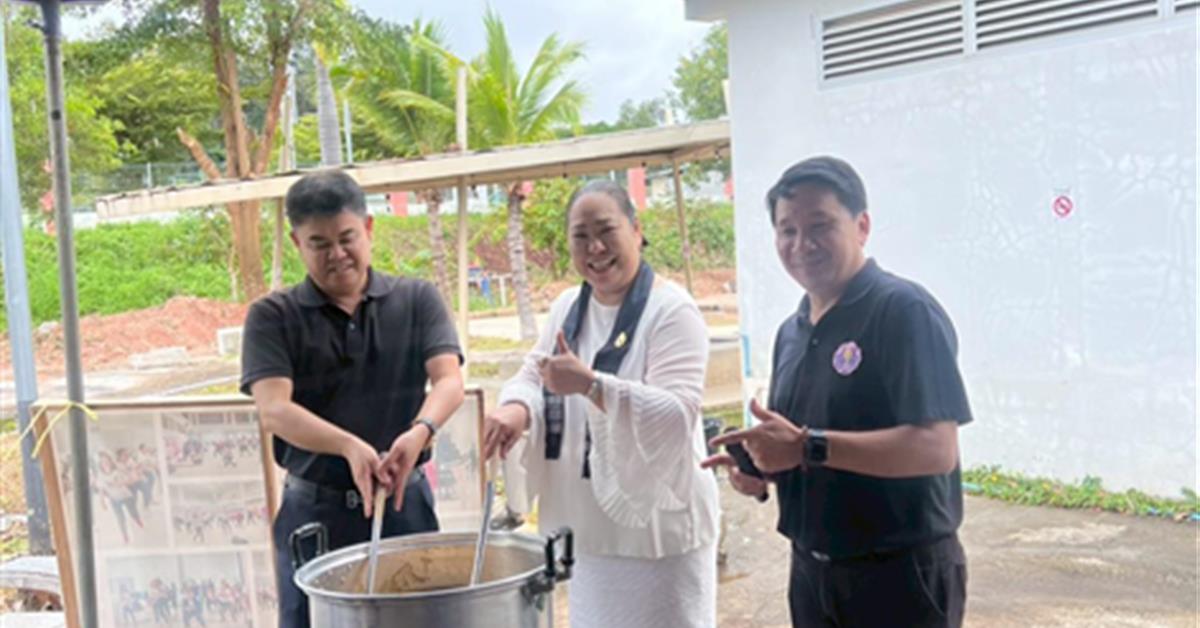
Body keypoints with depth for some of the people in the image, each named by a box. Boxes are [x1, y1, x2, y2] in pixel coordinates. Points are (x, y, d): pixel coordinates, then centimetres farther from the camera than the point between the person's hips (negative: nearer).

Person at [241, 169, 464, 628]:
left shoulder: (416, 299, 3)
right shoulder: (273, 316, 0)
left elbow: (449, 380, -9)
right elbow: (273, 411, -12)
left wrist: (420, 431, -30)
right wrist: (349, 446, -30)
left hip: (405, 505, 1)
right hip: (314, 511, 0)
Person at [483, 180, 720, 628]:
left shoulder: (671, 311, -15)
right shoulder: (568, 307, 8)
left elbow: (676, 418, -23)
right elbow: (533, 373, 9)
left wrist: (590, 385, -34)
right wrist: (517, 407, -14)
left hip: (655, 532, -7)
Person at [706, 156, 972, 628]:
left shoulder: (904, 310, -14)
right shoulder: (791, 332, 9)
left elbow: (936, 448, -24)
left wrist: (807, 446, -26)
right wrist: (760, 469, -3)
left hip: (902, 576, -7)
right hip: (812, 572, 7)